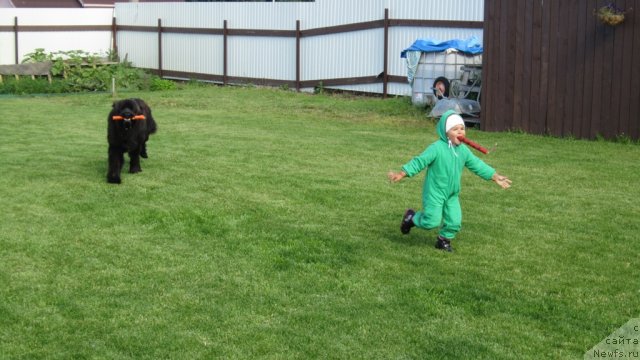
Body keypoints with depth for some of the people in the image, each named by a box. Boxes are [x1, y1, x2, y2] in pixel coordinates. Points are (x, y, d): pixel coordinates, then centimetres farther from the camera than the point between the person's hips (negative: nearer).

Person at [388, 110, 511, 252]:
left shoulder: (463, 150, 2)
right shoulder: (436, 148, -19)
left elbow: (477, 165, 11)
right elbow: (419, 161, -20)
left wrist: (495, 176, 9)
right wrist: (401, 174, -28)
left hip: (452, 195, 6)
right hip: (434, 193, -6)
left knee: (454, 221, 3)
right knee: (432, 221, -6)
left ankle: (444, 240, 29)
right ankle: (411, 217, 22)